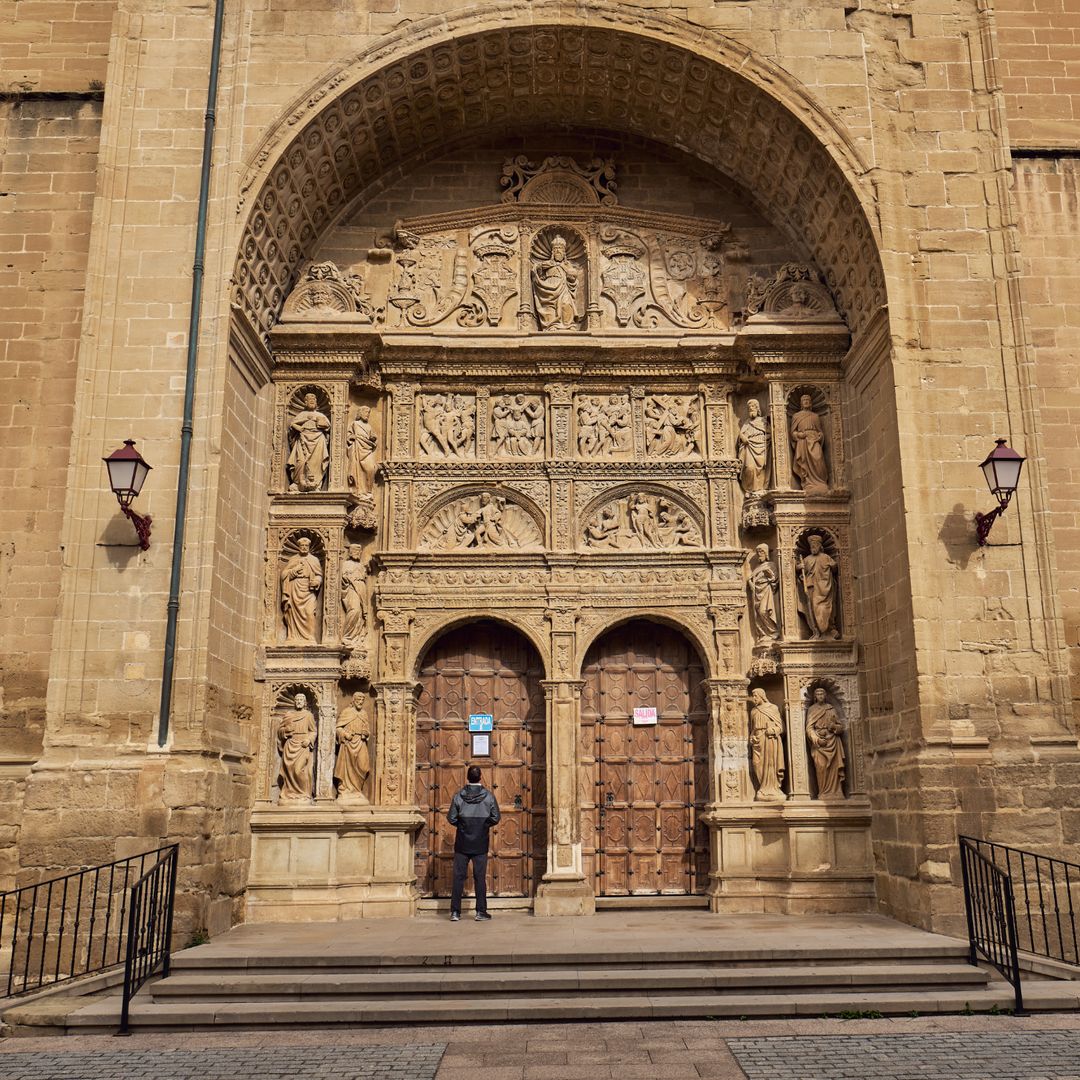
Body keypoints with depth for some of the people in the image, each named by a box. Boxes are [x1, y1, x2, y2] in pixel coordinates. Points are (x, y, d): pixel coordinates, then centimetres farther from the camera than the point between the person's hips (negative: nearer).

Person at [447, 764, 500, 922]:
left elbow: (451, 818, -4)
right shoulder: (488, 796, -5)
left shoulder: (458, 796, -5)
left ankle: (455, 912, 6)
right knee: (480, 877, 5)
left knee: (458, 876, 6)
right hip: (481, 844, 0)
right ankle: (481, 912, 7)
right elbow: (495, 818, -2)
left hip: (462, 843, 0)